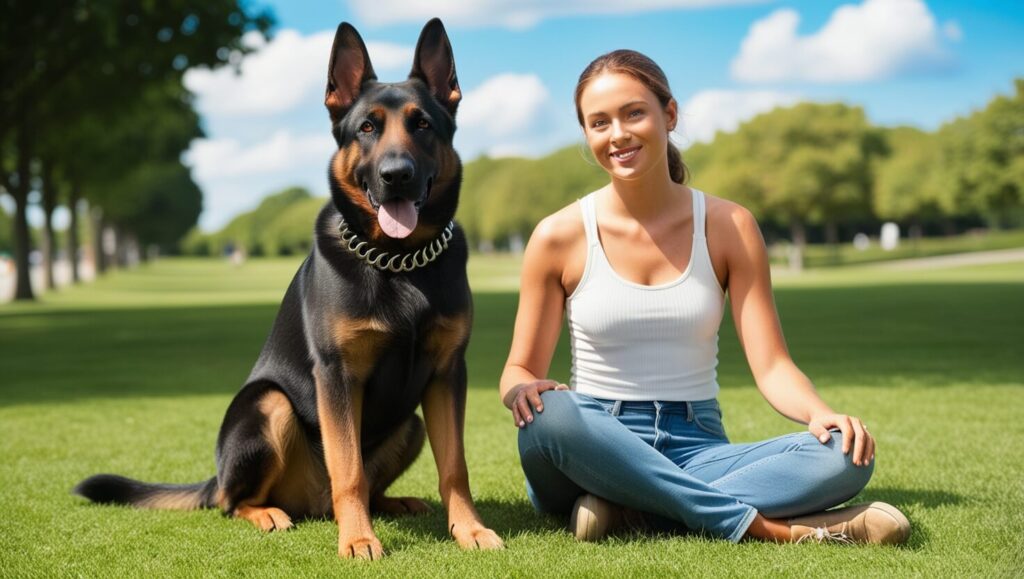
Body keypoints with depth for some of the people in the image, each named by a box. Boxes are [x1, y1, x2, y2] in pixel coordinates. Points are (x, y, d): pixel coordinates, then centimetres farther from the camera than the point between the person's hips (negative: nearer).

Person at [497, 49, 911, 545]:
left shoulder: (728, 226, 4)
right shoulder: (559, 236, 0)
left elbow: (772, 365, -2)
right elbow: (519, 370, 4)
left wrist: (821, 412, -24)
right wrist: (522, 390, -21)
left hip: (697, 448, 2)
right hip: (593, 451, -1)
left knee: (845, 457, -23)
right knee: (550, 414, -38)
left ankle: (628, 511, -26)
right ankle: (772, 528, -29)